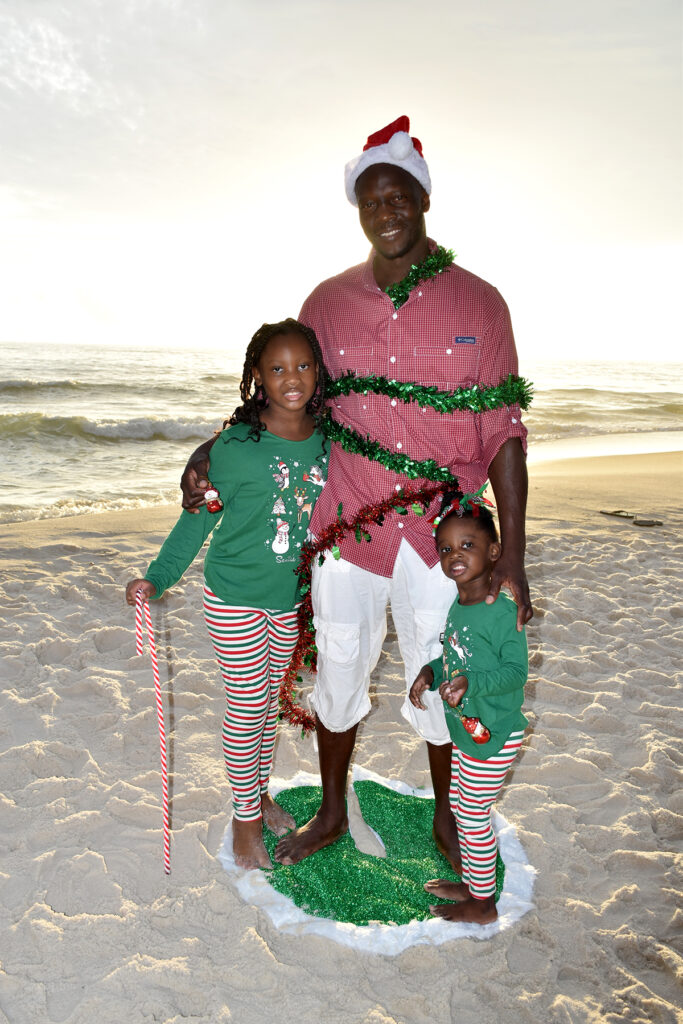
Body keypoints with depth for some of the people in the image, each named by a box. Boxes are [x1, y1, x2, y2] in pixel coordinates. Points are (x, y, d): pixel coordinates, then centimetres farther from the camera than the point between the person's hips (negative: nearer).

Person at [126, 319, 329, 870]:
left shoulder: (328, 441, -5)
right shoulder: (235, 445, -18)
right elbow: (200, 517, -10)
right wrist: (159, 576, -16)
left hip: (294, 597, 4)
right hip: (237, 597, -4)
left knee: (273, 699, 19)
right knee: (247, 706, 6)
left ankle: (260, 789, 42)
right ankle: (246, 818, 26)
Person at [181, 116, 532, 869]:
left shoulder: (477, 303, -2)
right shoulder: (328, 303, 2)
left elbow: (503, 433, -3)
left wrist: (511, 553, -9)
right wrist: (216, 448, 1)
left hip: (441, 537, -1)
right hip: (347, 529, 2)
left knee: (439, 686, 14)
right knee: (338, 675, 15)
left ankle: (445, 817, 42)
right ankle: (332, 812, 40)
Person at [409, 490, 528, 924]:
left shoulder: (502, 611, -22)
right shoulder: (458, 604, 2)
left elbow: (516, 670, -21)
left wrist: (470, 682, -33)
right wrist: (430, 673, -3)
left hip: (494, 737, -8)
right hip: (465, 730, 8)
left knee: (473, 817, 5)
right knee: (461, 808, 22)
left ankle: (483, 904, 26)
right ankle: (471, 882, 42)